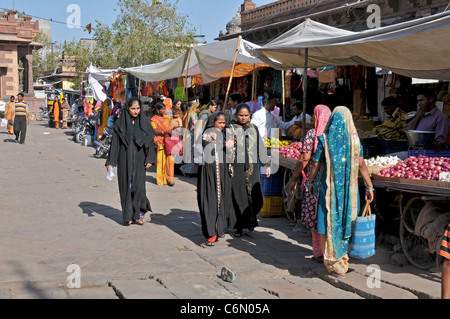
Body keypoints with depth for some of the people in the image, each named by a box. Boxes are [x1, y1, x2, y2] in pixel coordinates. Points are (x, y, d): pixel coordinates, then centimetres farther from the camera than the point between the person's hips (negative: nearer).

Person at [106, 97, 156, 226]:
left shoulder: (144, 122, 4)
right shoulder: (120, 123, 1)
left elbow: (150, 140, 4)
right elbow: (114, 142, 1)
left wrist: (150, 159, -4)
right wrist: (110, 162, -4)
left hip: (139, 159, 0)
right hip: (124, 159, 0)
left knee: (138, 185, -9)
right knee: (126, 185, 2)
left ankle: (139, 212, 10)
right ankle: (128, 215, 12)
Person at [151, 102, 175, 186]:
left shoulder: (167, 117, 16)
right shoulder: (153, 119, 0)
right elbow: (156, 131, -10)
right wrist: (165, 132, -23)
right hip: (161, 142, -4)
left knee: (170, 159, -6)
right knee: (161, 161, -4)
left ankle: (169, 179, -1)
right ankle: (161, 180, 5)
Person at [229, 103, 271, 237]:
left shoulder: (254, 128, 12)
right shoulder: (231, 129, 1)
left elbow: (260, 147, 16)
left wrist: (267, 164, 15)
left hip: (252, 167, 3)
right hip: (237, 167, -3)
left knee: (256, 198, -1)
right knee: (238, 196, -1)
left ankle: (250, 218, 27)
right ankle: (239, 226, 11)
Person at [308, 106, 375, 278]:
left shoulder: (324, 139, -6)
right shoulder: (354, 139, -3)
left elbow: (316, 165, -3)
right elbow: (361, 165, -5)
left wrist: (310, 182, 12)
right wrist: (369, 187, 1)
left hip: (329, 187, -1)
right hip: (349, 188, 2)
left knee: (329, 221, 6)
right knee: (346, 221, 13)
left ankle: (333, 264, 6)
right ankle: (343, 260, 21)